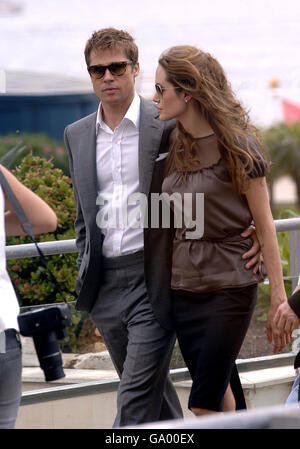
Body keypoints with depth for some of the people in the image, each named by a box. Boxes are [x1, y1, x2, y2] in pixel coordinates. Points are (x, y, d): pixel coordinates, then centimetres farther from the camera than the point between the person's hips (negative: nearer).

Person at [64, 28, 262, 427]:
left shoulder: (170, 125, -4)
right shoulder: (77, 135, 11)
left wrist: (252, 230, -10)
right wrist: (85, 274, 16)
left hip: (154, 279, -5)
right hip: (105, 285, 5)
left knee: (137, 398, -11)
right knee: (153, 390, 16)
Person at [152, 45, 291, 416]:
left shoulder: (237, 145, -10)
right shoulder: (171, 146, 7)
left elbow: (263, 224, -8)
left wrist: (278, 300, -10)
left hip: (228, 287, -6)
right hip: (182, 287, 6)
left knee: (204, 405, -9)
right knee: (217, 393, 11)